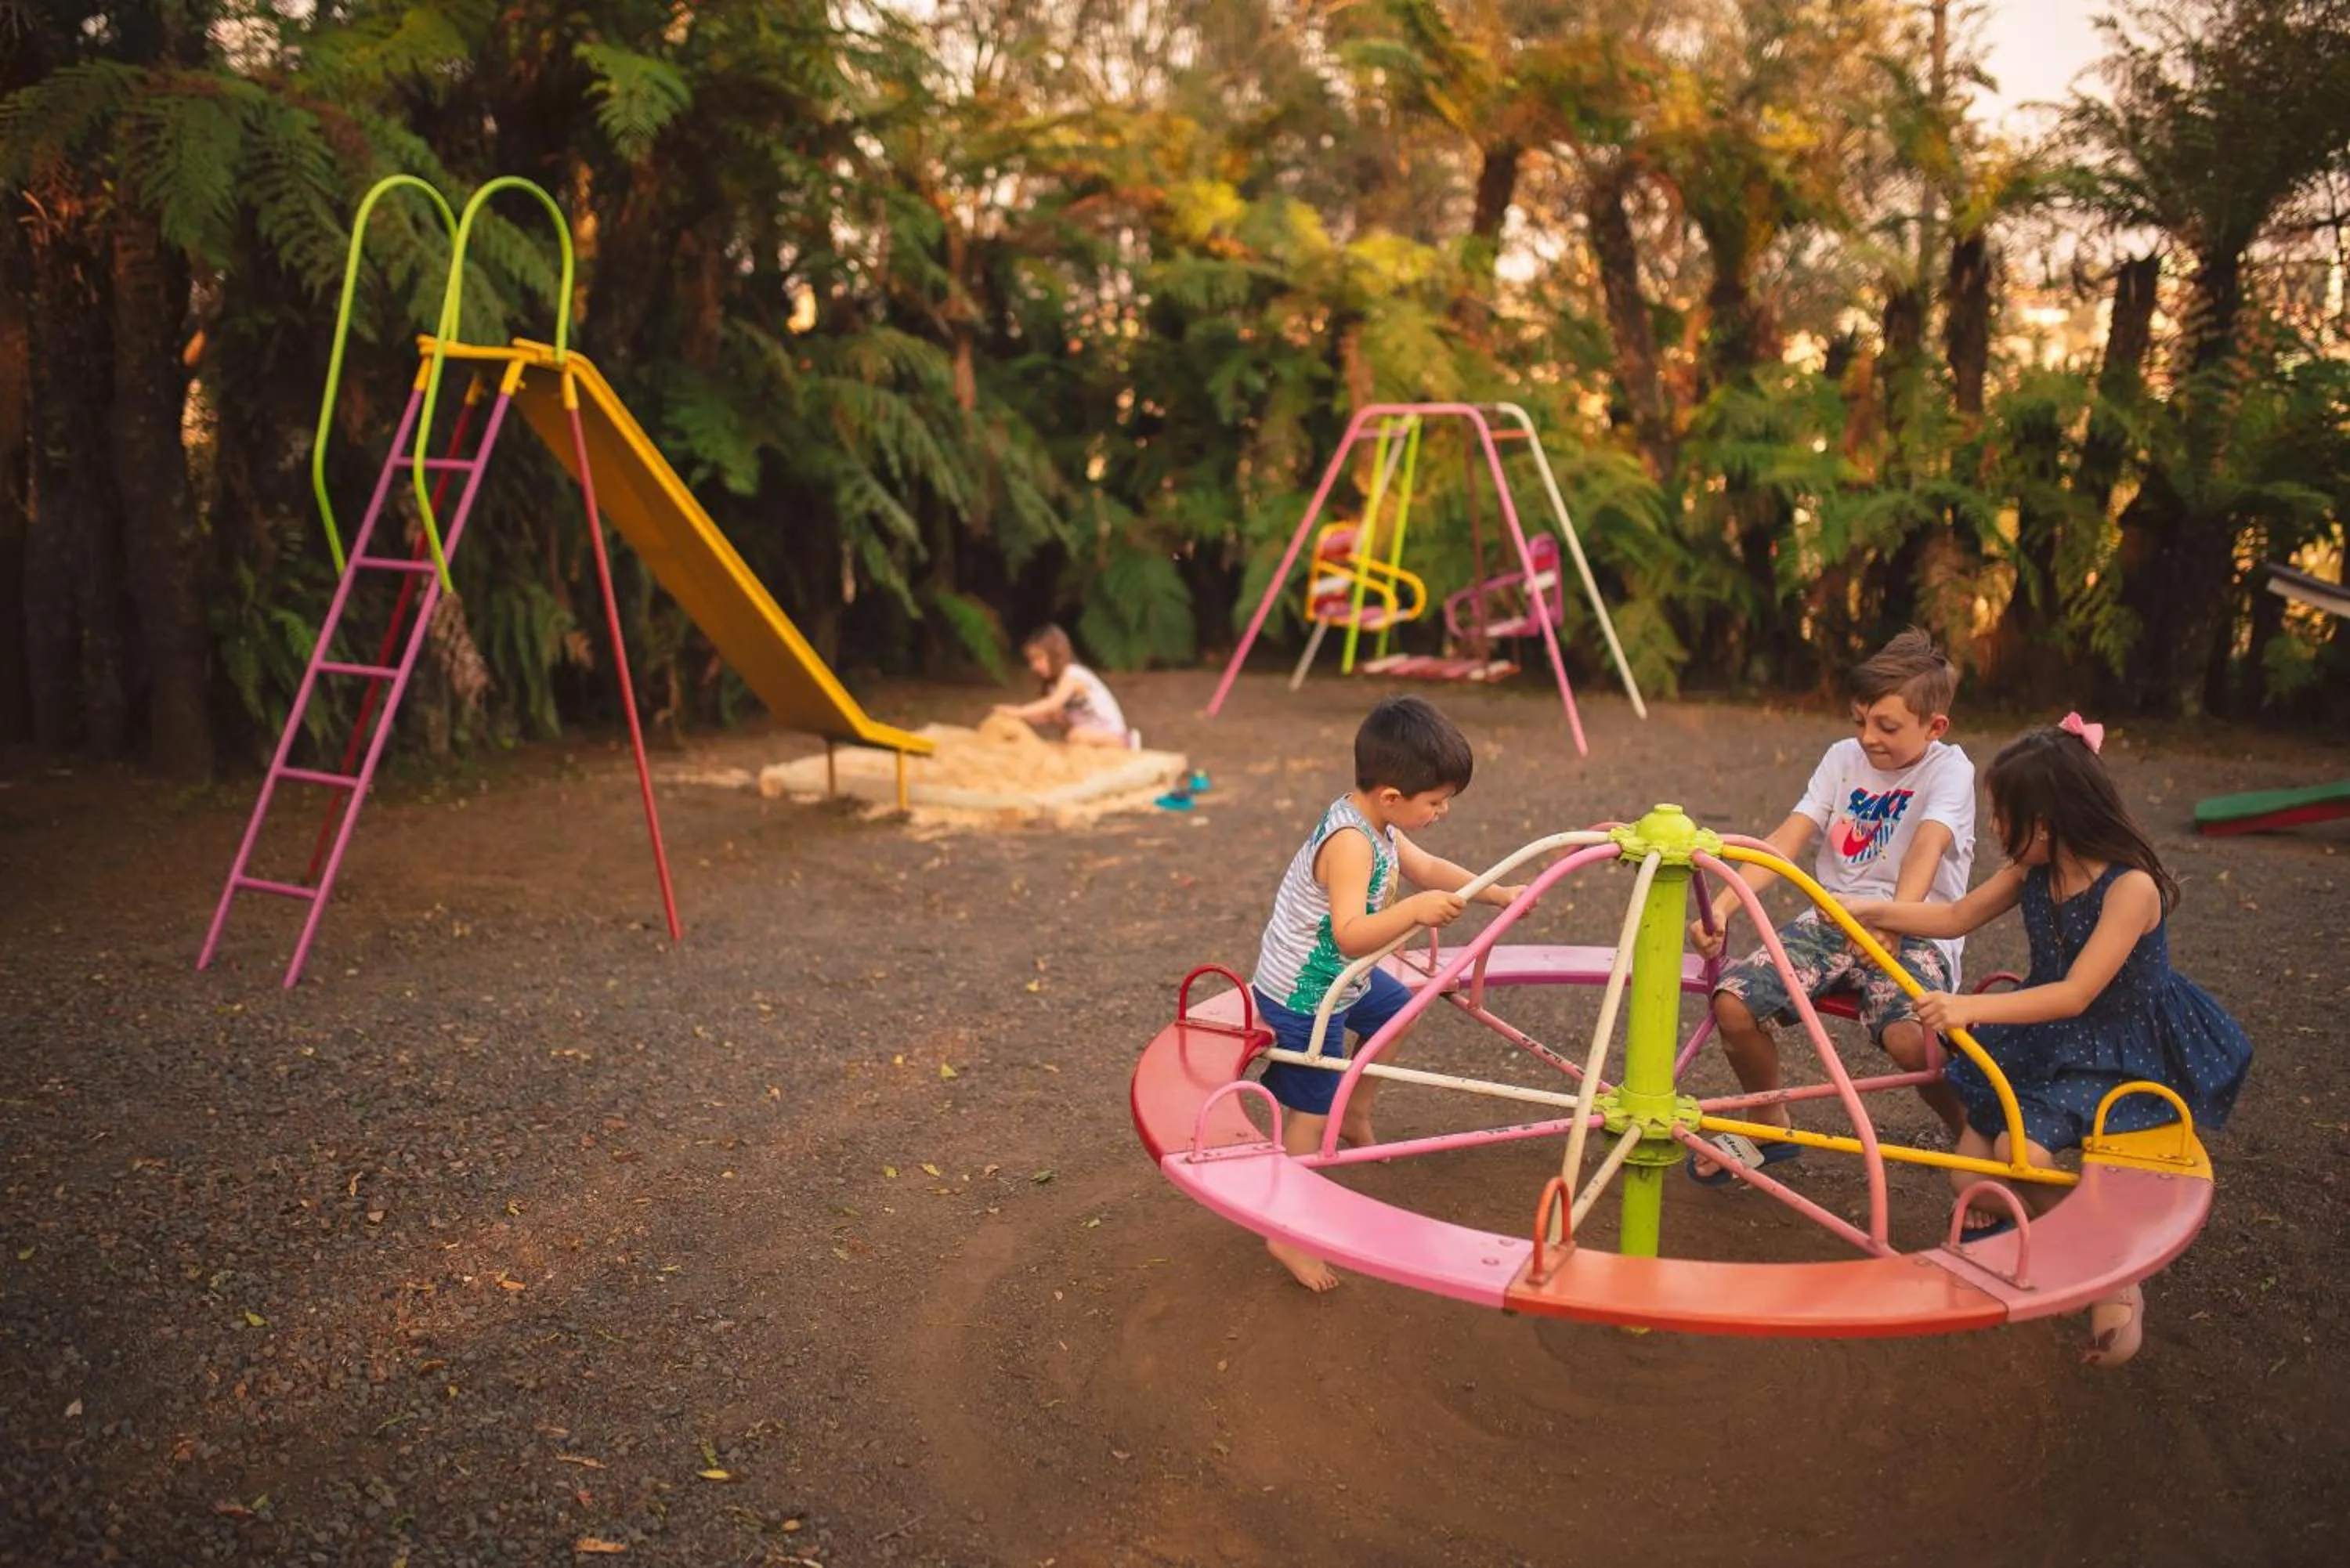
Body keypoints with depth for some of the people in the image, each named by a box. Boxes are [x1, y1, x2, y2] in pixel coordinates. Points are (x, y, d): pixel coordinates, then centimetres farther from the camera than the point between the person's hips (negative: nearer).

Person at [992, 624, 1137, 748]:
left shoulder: (1072, 676, -19)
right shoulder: (1055, 681, 9)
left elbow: (1052, 704, -34)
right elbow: (1049, 716, 1)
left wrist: (1019, 712, -39)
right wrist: (1021, 714, -12)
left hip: (1108, 729, -9)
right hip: (1091, 726, 9)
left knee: (1076, 737, -35)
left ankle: (1125, 741, -14)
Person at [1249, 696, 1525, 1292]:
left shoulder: (1376, 824, -1)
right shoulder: (1351, 843, -32)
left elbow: (1427, 868, 14)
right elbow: (1351, 934, -39)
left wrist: (1497, 893, 13)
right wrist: (1415, 910, -48)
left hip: (1340, 978, 10)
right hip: (1301, 998, -10)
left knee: (1395, 1009, 31)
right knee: (1310, 1112, -2)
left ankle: (1356, 1114, 45)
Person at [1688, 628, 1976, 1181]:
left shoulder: (1949, 769, -4)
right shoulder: (1844, 758, 10)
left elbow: (1927, 846, -23)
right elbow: (1786, 840, 0)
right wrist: (1721, 907, -15)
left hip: (1912, 932, -5)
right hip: (1830, 921, 5)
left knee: (1909, 1037, -34)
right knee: (1733, 1004, -17)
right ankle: (1770, 1127, 10)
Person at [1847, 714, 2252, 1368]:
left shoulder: (2132, 886, -23)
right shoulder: (2033, 871, -3)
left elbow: (2076, 994, -28)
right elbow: (1956, 917, 10)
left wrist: (1973, 1008, -36)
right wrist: (1869, 910, -1)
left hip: (2120, 1055, -6)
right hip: (2045, 1040, 6)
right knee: (1972, 1183, -5)